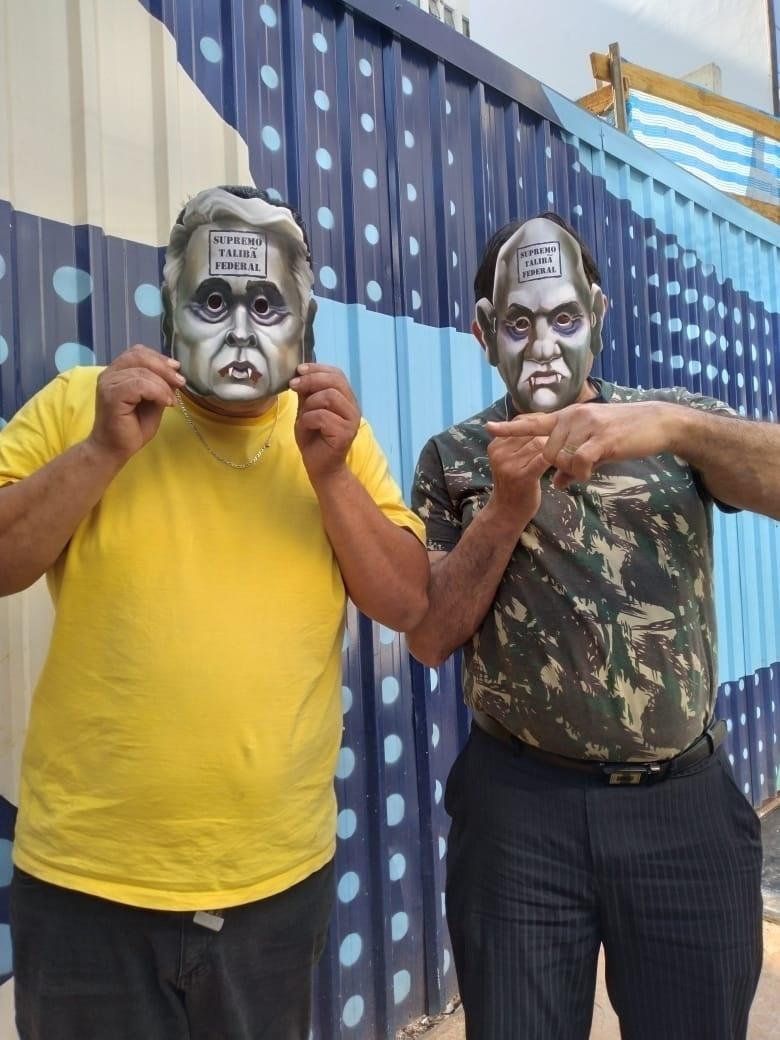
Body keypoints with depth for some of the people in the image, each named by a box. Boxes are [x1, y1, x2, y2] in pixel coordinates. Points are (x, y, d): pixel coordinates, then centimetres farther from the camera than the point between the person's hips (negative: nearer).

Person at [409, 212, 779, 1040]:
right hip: (519, 805, -1)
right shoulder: (453, 459, 1)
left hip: (686, 802, 2)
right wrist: (507, 508, -16)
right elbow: (427, 639, -5)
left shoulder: (676, 424, 2)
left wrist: (676, 424, -29)